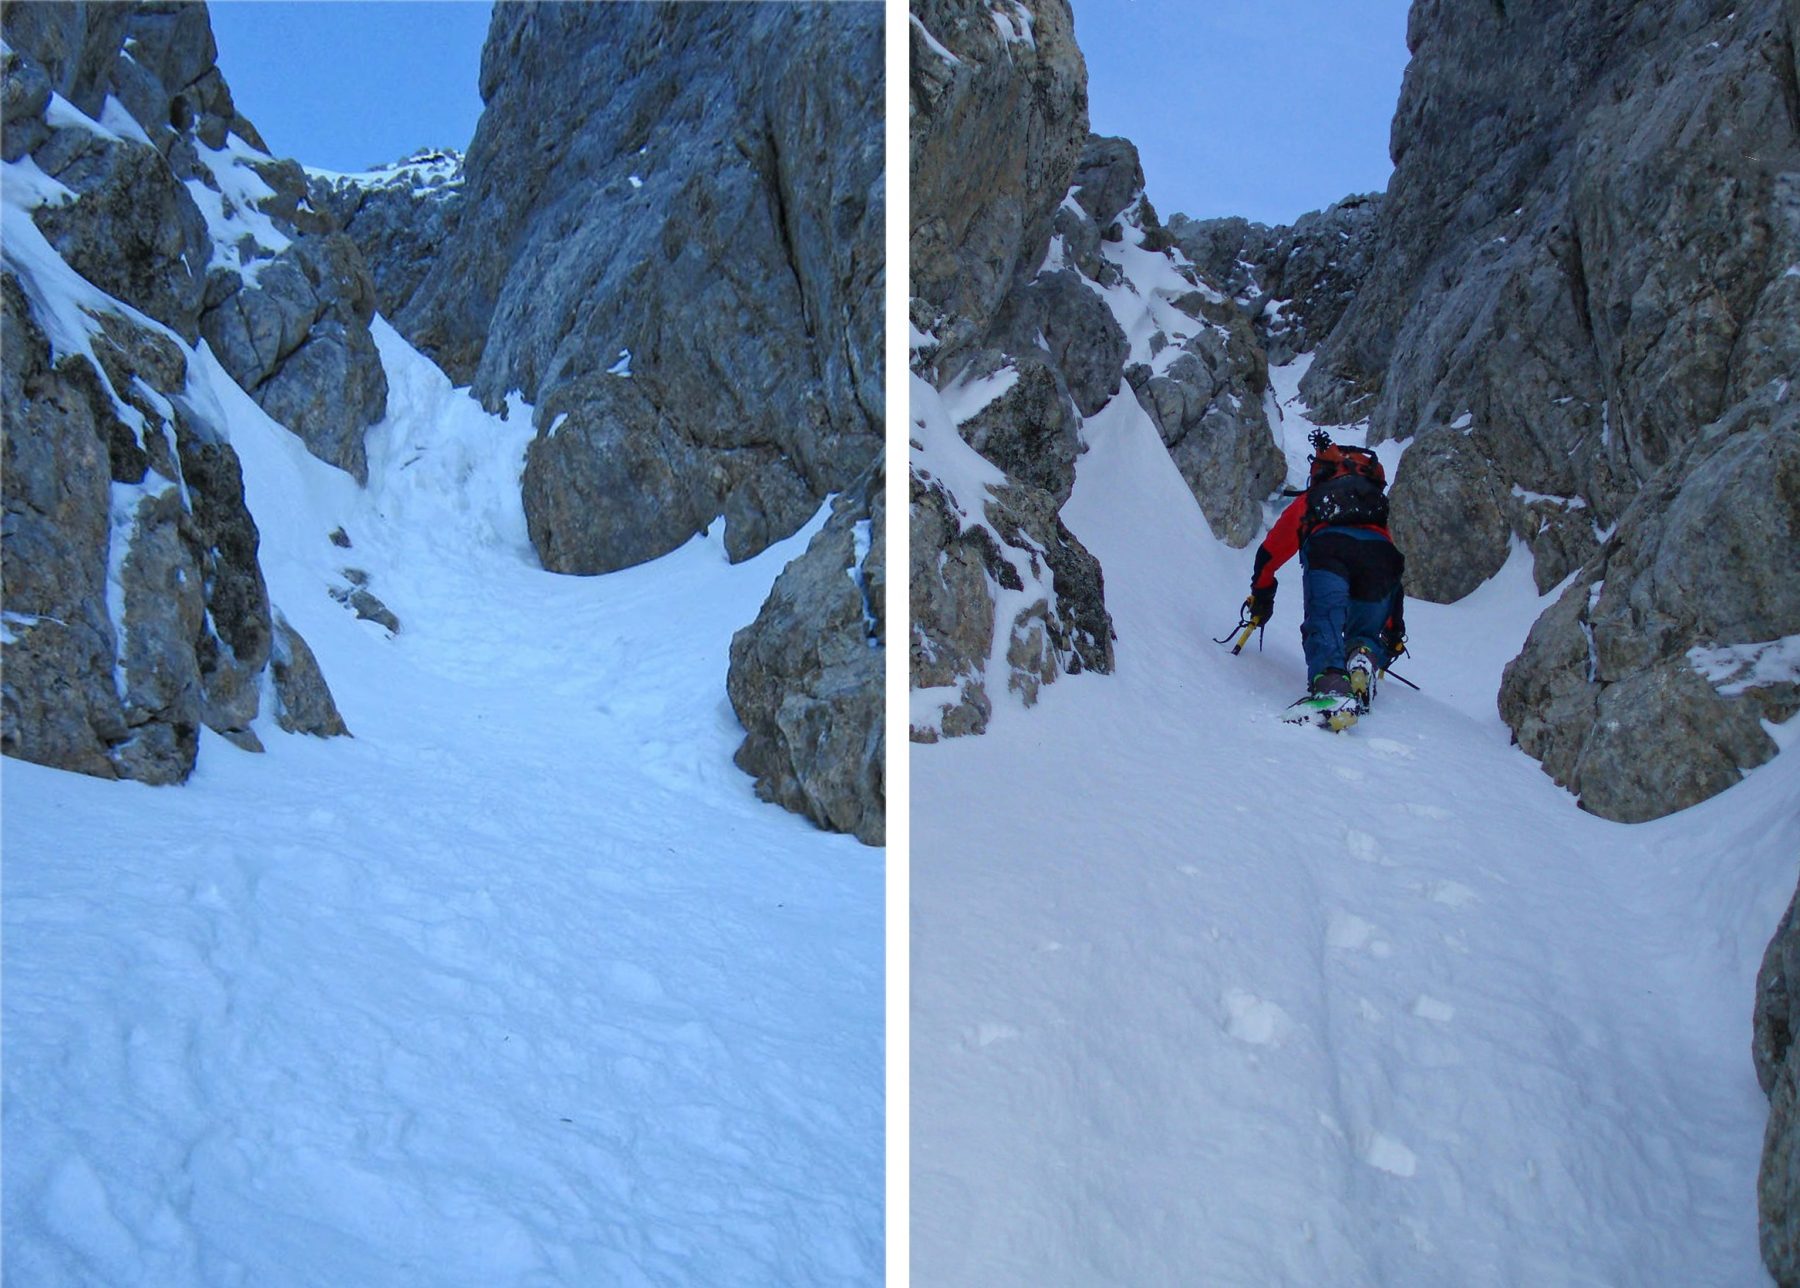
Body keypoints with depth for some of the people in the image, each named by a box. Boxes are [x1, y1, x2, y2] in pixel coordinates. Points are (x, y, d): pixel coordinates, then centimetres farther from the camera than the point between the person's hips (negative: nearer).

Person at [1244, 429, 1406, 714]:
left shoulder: (1308, 500, 40)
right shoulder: (1378, 507, 45)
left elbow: (1269, 553, 41)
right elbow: (1398, 571, 45)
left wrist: (1261, 596, 55)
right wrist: (1394, 629, 50)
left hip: (1327, 545, -2)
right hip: (1379, 553, 2)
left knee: (1324, 621, -17)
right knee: (1366, 634, 16)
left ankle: (1330, 682, -48)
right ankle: (1363, 670, -18)